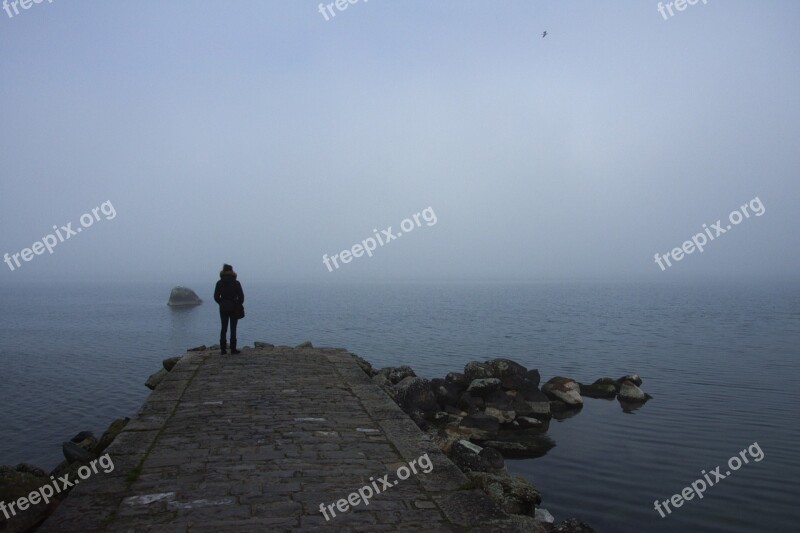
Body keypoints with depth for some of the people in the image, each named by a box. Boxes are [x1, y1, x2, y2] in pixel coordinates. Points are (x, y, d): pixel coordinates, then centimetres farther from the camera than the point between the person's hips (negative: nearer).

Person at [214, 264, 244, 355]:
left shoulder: (219, 283, -1)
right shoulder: (236, 283, -7)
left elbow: (216, 297, 1)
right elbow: (241, 296, -7)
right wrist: (239, 304, 10)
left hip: (223, 308, 2)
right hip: (234, 308, -2)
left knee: (223, 328, 8)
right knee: (233, 328, 3)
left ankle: (223, 349, 5)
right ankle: (233, 349, 2)